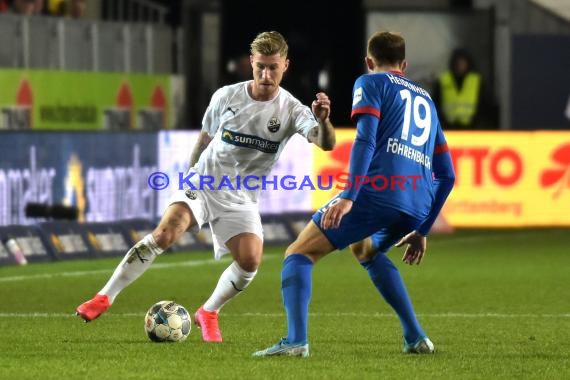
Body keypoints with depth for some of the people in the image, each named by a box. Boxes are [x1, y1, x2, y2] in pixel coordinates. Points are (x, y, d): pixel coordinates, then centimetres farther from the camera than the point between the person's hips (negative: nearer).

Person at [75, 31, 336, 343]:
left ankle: (208, 314, 6)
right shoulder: (226, 97, -4)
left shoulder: (291, 110, -9)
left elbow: (326, 143, -26)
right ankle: (105, 297, -17)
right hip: (203, 180, 0)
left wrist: (323, 121, -47)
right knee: (165, 233, -25)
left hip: (241, 197, 0)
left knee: (251, 259, -21)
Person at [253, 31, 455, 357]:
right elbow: (447, 175, 27)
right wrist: (422, 230, 32)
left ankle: (296, 340, -22)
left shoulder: (371, 83, 12)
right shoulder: (426, 99, 30)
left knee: (299, 254, 1)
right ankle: (416, 338, 25)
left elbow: (366, 140, -7)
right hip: (417, 207, 6)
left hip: (377, 191, -6)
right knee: (367, 252, 35)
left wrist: (348, 197, -16)